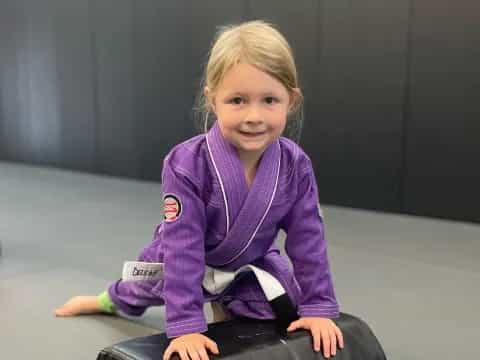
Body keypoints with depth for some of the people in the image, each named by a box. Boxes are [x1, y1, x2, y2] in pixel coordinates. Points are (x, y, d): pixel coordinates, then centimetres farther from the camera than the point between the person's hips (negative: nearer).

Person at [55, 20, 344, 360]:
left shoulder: (296, 165, -28)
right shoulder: (187, 164, -39)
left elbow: (308, 237, -17)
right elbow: (183, 246, -36)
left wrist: (319, 306, -18)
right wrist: (186, 325, -36)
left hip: (250, 262, 2)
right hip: (185, 259, -2)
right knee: (139, 290, 23)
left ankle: (225, 308, 25)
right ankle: (108, 300, 62)